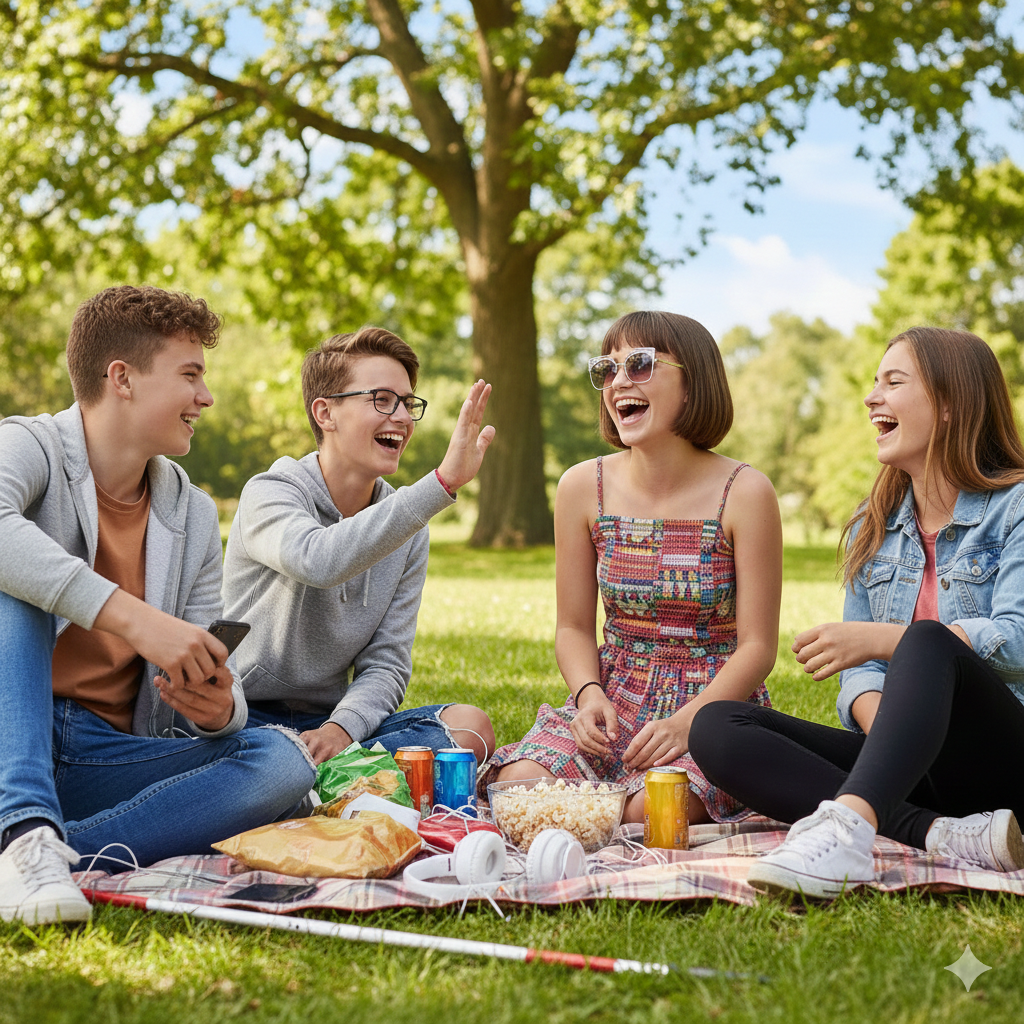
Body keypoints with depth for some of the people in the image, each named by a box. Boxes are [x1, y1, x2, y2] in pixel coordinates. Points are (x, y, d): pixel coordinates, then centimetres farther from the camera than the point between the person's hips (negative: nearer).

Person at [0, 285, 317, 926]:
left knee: (283, 760, -18)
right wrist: (130, 615, -37)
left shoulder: (194, 517, 10)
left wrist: (218, 708, -17)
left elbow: (212, 678, 8)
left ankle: (61, 851, -33)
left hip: (105, 759, 4)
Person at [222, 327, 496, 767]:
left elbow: (386, 665, 3)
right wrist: (442, 482, -40)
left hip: (327, 719, 6)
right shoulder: (270, 494, -10)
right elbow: (319, 561, -35)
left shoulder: (408, 529, 7)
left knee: (469, 727, -20)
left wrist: (340, 728, -19)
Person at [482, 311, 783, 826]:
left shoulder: (744, 493, -9)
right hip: (613, 701, 3)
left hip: (714, 706, -3)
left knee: (648, 812, -32)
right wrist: (589, 696, -13)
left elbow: (758, 647, -8)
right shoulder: (583, 487, 1)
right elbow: (574, 627, 8)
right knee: (517, 786, -24)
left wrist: (686, 721, -22)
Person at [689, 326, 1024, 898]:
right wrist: (883, 723, -16)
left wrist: (883, 638, -23)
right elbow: (861, 671, 7)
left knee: (928, 644, -35)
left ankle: (846, 827, -57)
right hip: (904, 770, 6)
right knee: (717, 729, -18)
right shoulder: (873, 529, 16)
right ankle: (943, 835, -32)